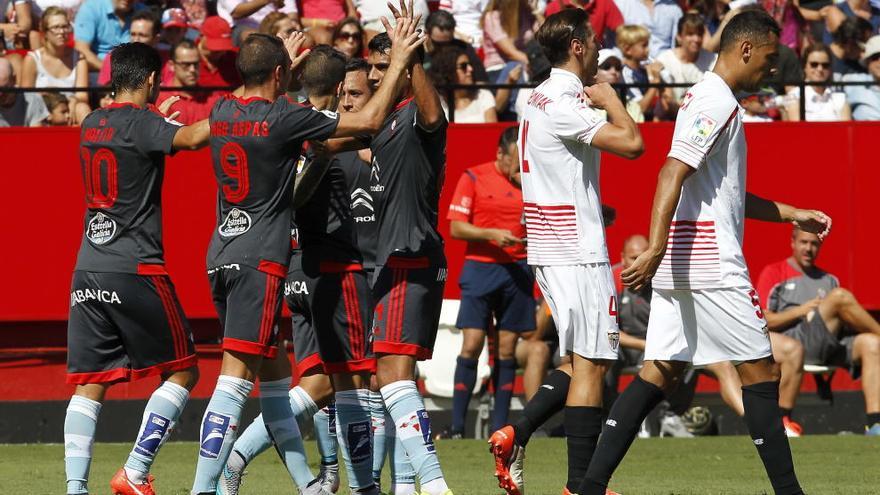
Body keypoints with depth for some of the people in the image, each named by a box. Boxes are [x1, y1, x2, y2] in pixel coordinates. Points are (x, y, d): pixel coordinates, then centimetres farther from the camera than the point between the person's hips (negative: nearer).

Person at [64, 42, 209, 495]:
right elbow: (192, 138, -26)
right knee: (182, 371, 6)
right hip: (134, 267, -7)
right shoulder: (140, 122, -8)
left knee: (88, 384, 4)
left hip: (87, 271, 7)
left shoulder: (91, 125, 14)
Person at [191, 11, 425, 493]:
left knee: (274, 371, 15)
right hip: (260, 259, -8)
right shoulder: (284, 118, -11)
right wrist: (397, 64, 6)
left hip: (222, 255, 8)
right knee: (236, 378, -12)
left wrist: (285, 67, 45)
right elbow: (369, 121, -4)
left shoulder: (221, 112, 8)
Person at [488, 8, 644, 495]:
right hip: (577, 250, -10)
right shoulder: (563, 104, -18)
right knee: (590, 362, -6)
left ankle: (515, 436, 10)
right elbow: (632, 143, -26)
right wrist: (609, 99, -9)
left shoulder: (539, 98, 13)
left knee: (582, 359, 17)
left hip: (550, 248, 10)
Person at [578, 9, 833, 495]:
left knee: (660, 374, 5)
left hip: (679, 266, 10)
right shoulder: (715, 101, -11)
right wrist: (656, 248, -31)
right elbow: (672, 174, -23)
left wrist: (791, 214, 30)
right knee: (761, 371, -2)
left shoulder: (709, 99, 20)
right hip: (711, 264, -10)